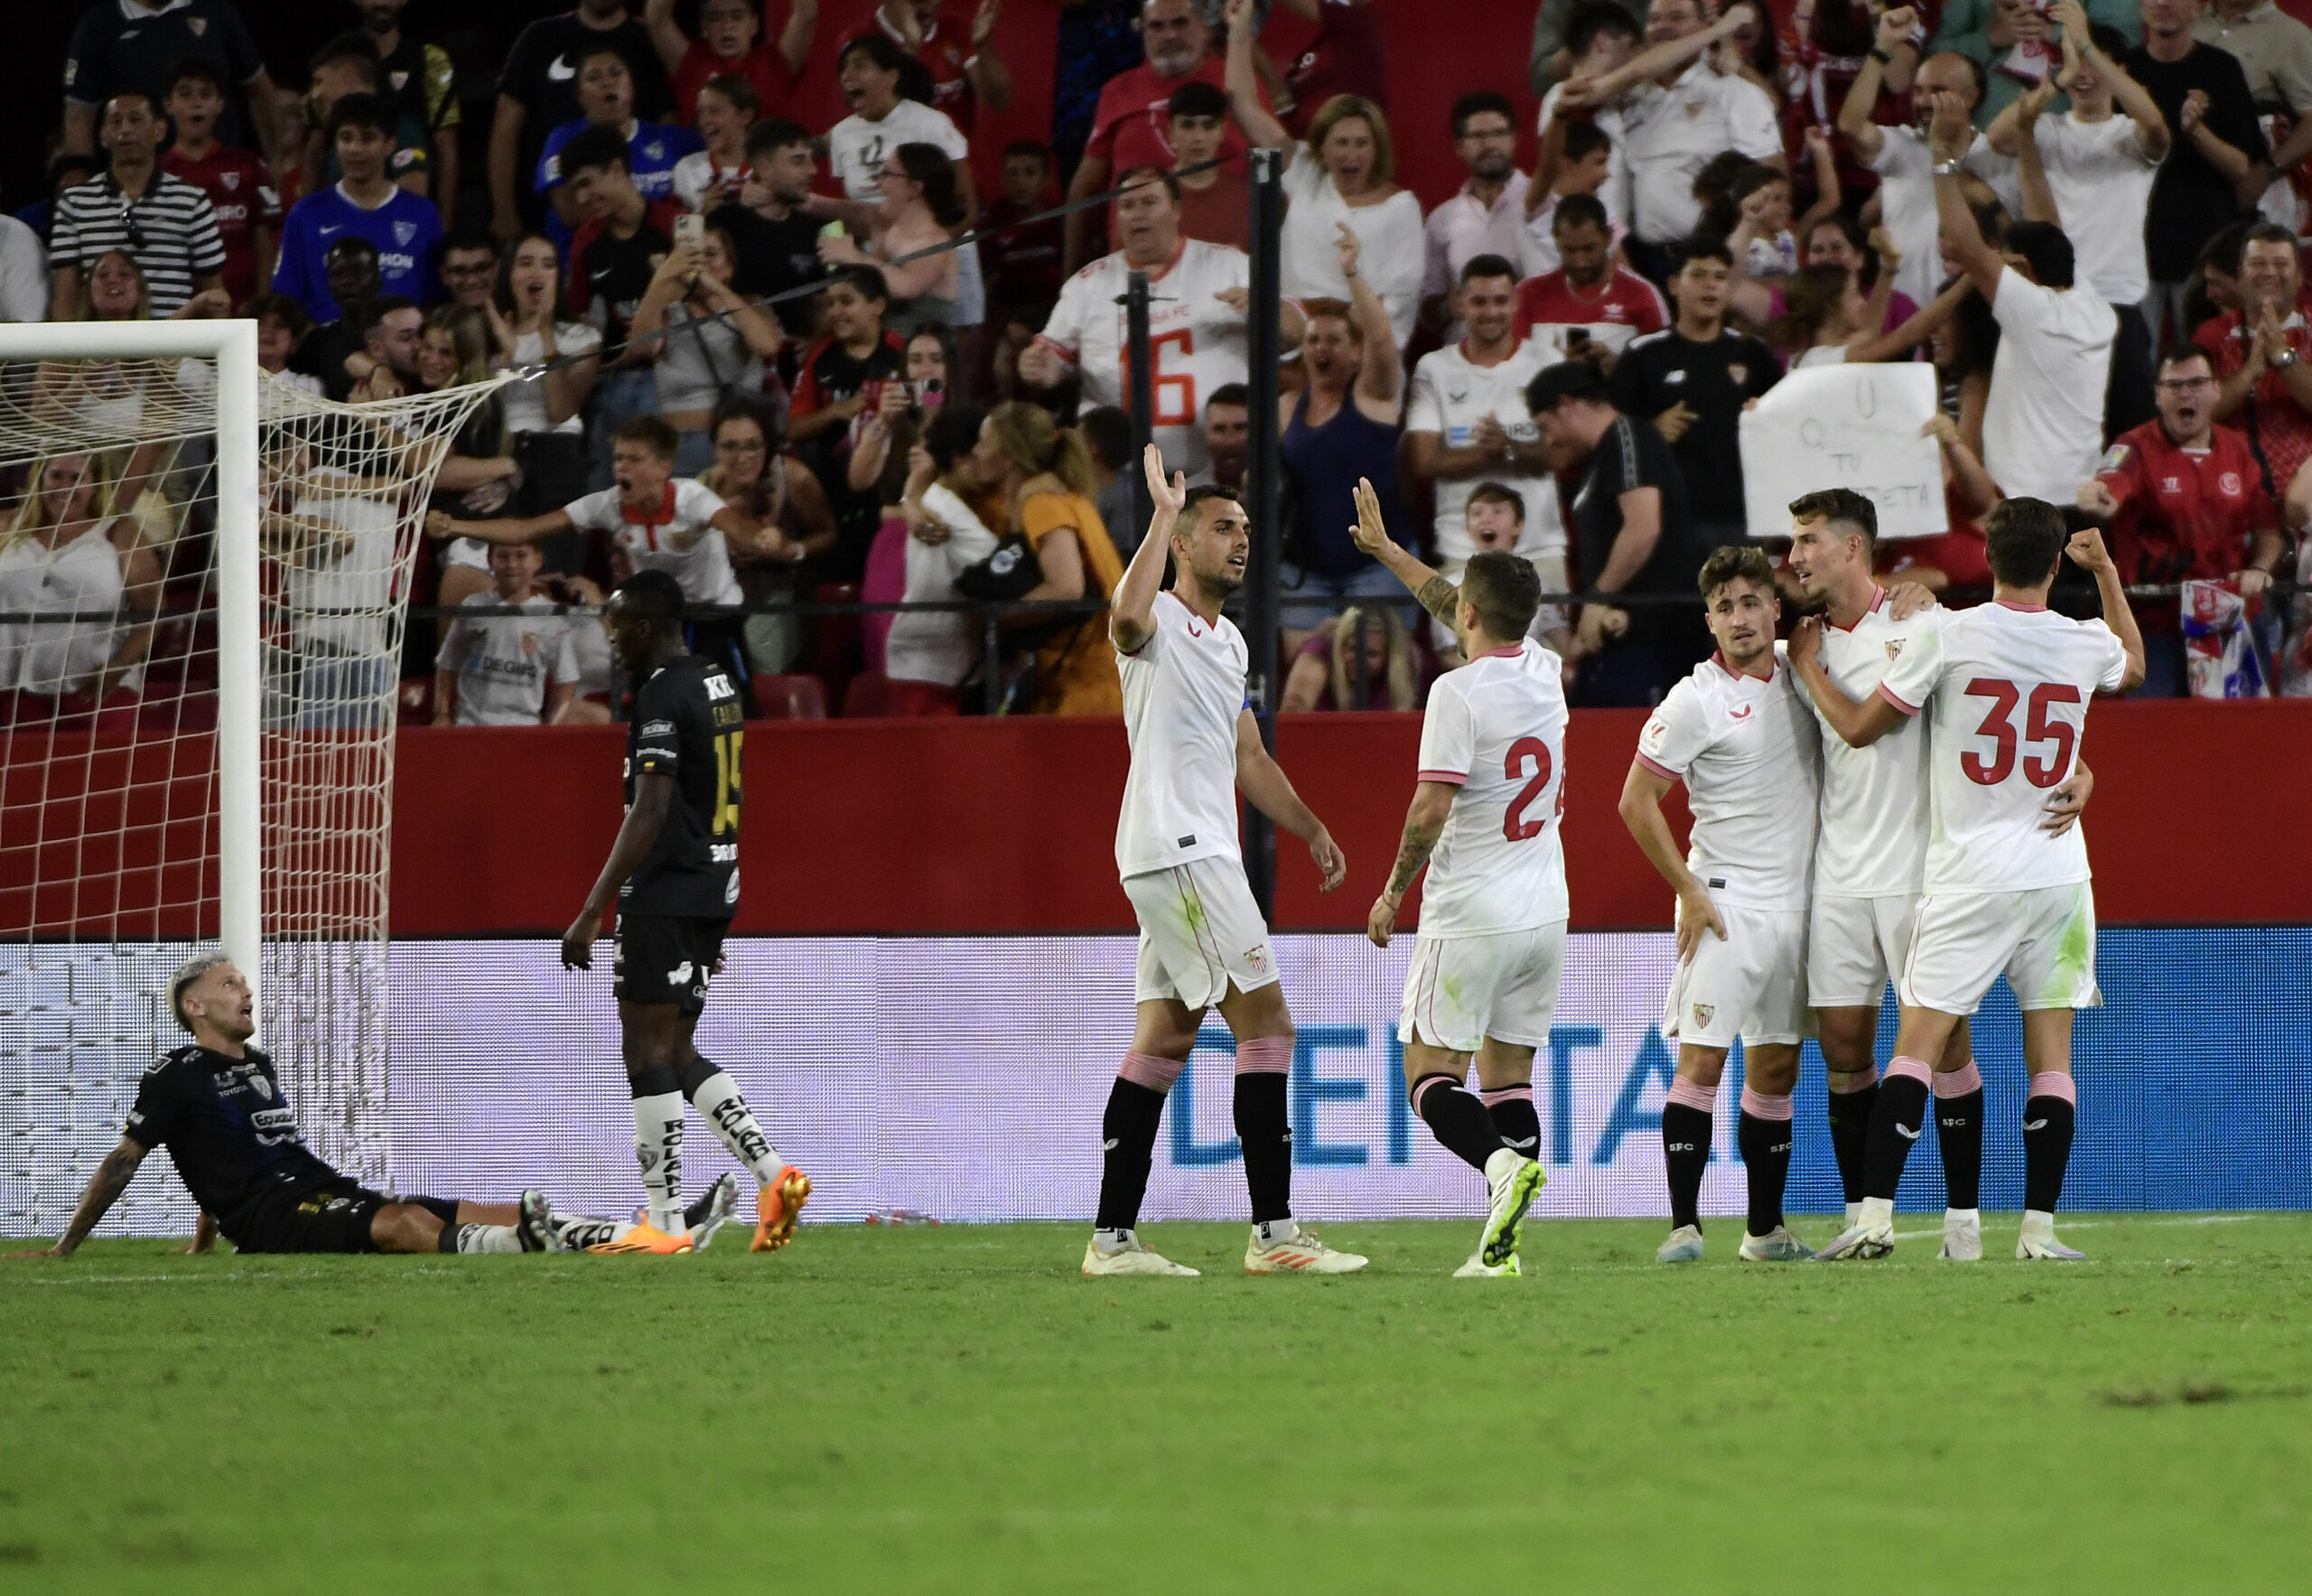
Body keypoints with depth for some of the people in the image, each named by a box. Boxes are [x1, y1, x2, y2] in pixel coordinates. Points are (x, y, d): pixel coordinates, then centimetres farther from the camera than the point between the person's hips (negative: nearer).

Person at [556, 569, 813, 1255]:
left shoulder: (662, 697, -15)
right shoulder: (719, 684, 14)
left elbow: (649, 813, -22)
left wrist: (592, 913, -22)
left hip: (665, 893, -9)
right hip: (715, 889, 9)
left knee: (648, 1049, -4)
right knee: (676, 1052, 14)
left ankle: (664, 1222, -3)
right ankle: (772, 1173, 5)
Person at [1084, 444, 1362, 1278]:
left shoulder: (1228, 640, 21)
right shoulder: (1160, 622, -8)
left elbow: (1248, 757, 29)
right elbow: (1127, 619, -34)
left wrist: (1311, 828, 25)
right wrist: (1163, 515, -27)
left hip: (1199, 855, 10)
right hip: (1176, 848, -10)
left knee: (1164, 1037, 9)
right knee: (1265, 1022, -11)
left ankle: (1112, 1237, 10)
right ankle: (1274, 1232, -12)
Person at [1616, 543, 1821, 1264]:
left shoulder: (1799, 676, 7)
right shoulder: (1696, 700, -10)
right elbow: (1636, 801, -8)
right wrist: (1689, 891, -11)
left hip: (1798, 900, 6)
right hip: (1725, 901, -6)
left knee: (1776, 1068, 9)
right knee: (1701, 1060, -11)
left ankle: (1767, 1230, 14)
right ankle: (1684, 1224, -10)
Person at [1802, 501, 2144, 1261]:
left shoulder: (1947, 637, -9)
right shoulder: (2087, 644, 1)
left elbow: (1859, 727, 1)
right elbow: (2134, 664, 28)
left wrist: (1807, 665, 17)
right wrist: (2106, 570, 38)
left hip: (1969, 881, -2)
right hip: (2059, 871, 2)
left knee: (1917, 1044, -3)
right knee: (2051, 1051, 5)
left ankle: (1876, 1214, -11)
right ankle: (2039, 1227, 2)